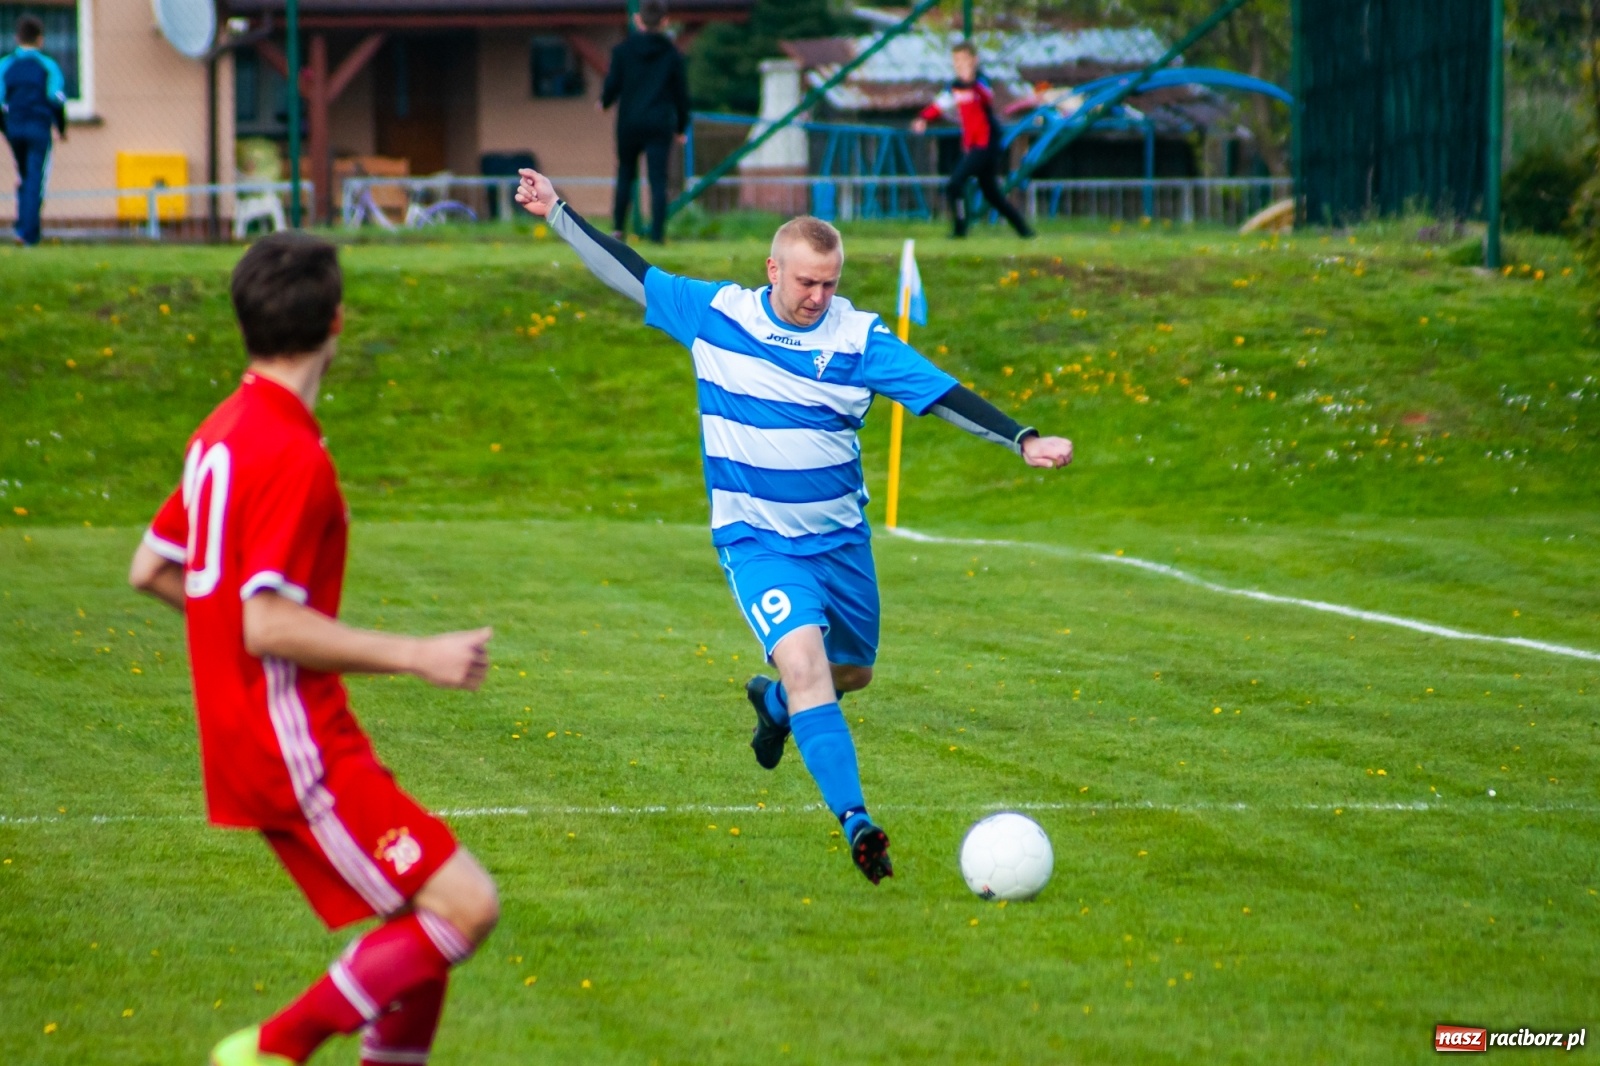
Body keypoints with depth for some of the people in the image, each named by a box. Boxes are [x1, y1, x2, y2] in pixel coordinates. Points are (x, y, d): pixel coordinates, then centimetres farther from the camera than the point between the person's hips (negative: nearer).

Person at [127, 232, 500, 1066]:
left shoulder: (223, 432, 10)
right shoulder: (292, 455, -18)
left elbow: (150, 570, 18)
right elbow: (268, 627, -23)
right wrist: (417, 656, -20)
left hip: (249, 740, 10)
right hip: (294, 745, -10)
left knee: (431, 917, 11)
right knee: (466, 906, -13)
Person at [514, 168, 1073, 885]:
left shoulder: (858, 338, -9)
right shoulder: (713, 313, -6)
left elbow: (944, 395, -12)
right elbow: (630, 274, 4)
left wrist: (1024, 441, -22)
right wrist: (556, 213, 3)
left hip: (840, 538, 3)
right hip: (756, 541, -3)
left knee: (852, 670, 18)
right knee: (804, 659, -24)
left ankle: (775, 701, 54)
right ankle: (855, 822, -28)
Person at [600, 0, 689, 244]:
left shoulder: (623, 49, -2)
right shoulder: (671, 53, 1)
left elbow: (613, 84, -2)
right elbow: (681, 92, 6)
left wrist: (604, 102, 21)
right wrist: (681, 126, 17)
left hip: (629, 122, 0)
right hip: (660, 124, 0)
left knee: (625, 174, 16)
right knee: (658, 180, -2)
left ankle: (618, 228, 12)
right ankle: (657, 233, -10)